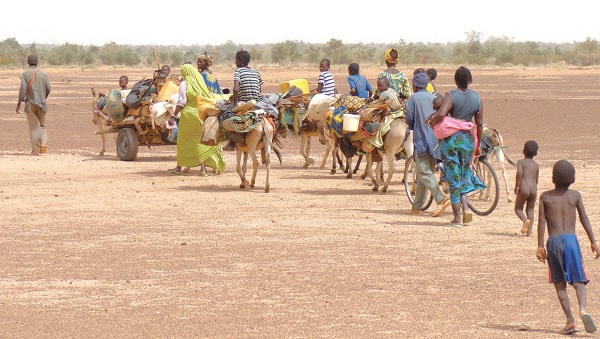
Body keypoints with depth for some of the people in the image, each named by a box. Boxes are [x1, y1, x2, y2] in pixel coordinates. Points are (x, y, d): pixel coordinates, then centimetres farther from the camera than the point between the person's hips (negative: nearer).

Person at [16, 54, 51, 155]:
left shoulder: (25, 74, -4)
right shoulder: (43, 74, 3)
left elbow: (23, 89, -11)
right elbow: (48, 89, 3)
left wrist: (19, 104, -7)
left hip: (30, 104, -2)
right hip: (42, 104, 2)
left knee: (33, 127, 3)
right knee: (42, 125, 14)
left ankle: (35, 150, 0)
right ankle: (44, 142, -10)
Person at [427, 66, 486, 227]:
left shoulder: (451, 96, -11)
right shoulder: (477, 98, 2)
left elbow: (441, 114, -27)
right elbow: (480, 124, 8)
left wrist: (431, 121, -7)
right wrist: (478, 145, 19)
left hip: (451, 139, -3)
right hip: (468, 139, 4)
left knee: (453, 179, 3)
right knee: (464, 175, 22)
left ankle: (457, 218, 4)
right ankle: (465, 208, 7)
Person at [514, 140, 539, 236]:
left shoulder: (521, 162, 2)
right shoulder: (536, 165, 16)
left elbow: (519, 172, -16)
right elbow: (537, 180, 14)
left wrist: (517, 186, -11)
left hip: (524, 188, -4)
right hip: (533, 188, 4)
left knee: (518, 209, 9)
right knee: (530, 210, 14)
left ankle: (525, 220, -21)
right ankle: (529, 231, 5)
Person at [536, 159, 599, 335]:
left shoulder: (545, 196, 4)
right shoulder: (575, 195, 6)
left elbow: (542, 222, 0)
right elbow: (584, 220, 5)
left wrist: (540, 246, 3)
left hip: (553, 241, 0)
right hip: (571, 239, 0)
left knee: (559, 283, 6)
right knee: (578, 279, 2)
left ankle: (570, 321, -2)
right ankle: (582, 309, -27)